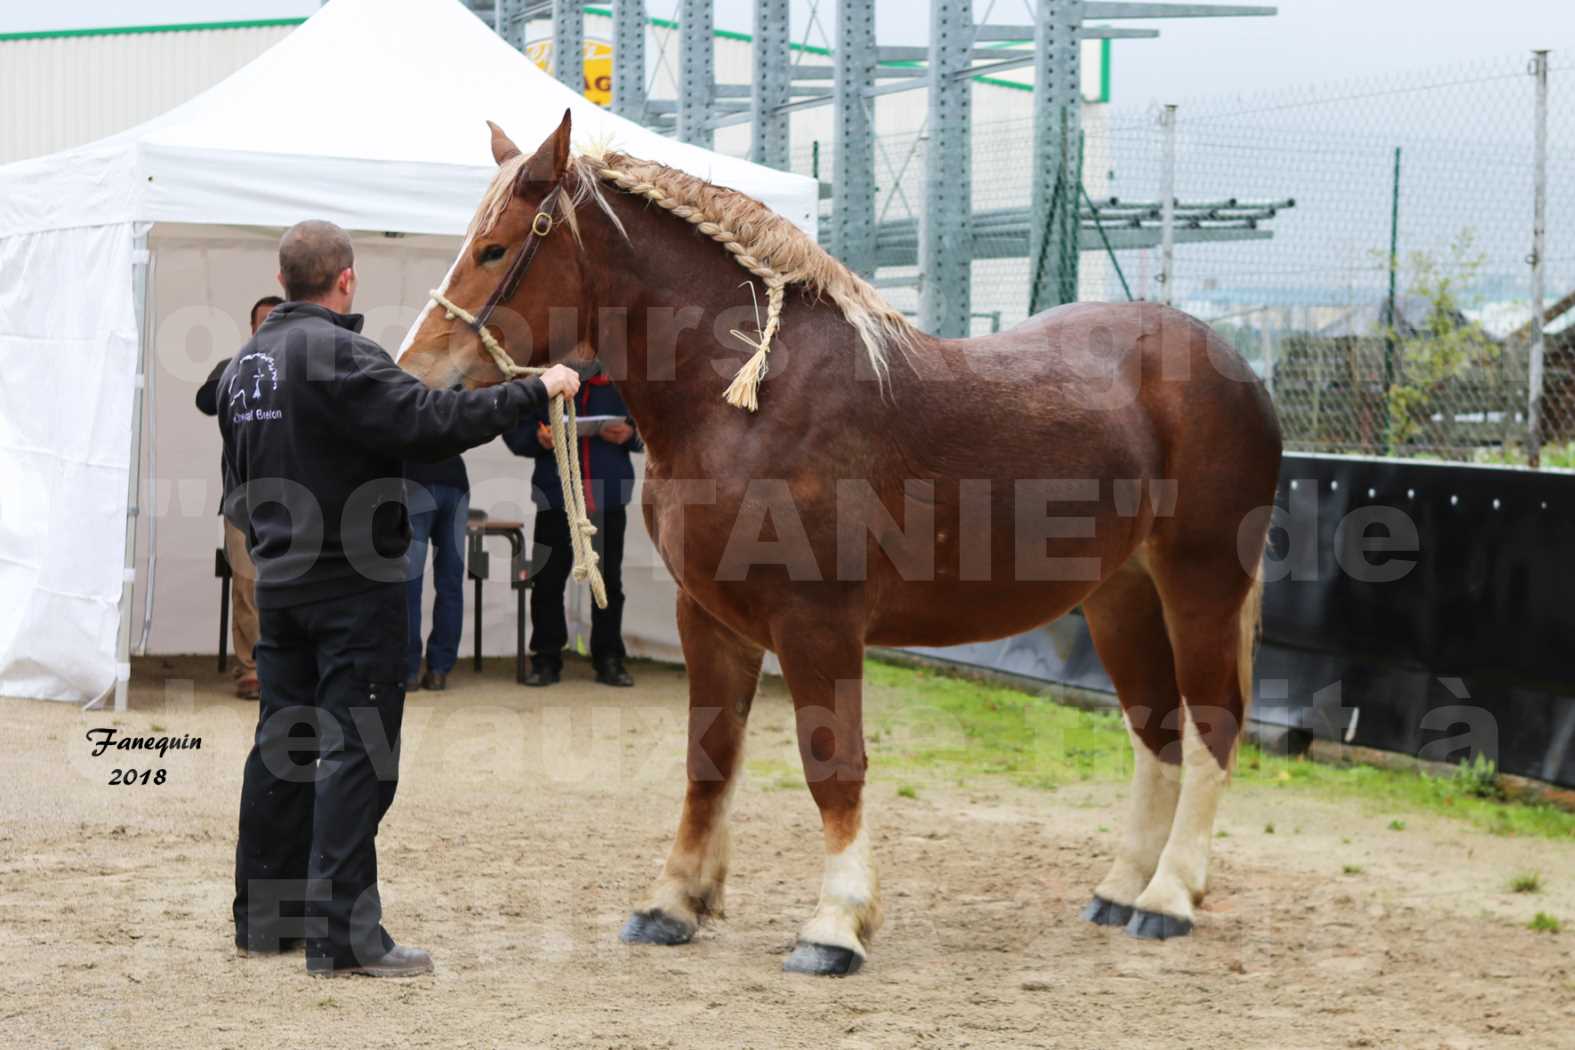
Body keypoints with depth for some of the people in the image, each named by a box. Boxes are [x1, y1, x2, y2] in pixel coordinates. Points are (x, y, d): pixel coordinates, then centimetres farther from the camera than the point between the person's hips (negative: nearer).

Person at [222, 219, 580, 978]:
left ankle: (263, 916, 21)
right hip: (353, 582, -9)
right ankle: (343, 935, -8)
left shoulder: (243, 364, 12)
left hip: (278, 581, 9)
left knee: (282, 744, 15)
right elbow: (428, 420, -27)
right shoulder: (337, 353, -17)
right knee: (356, 752, -6)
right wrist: (535, 392, -20)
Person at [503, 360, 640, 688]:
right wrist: (537, 438, -18)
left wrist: (630, 434, -14)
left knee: (609, 581, 6)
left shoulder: (619, 383, 4)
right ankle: (546, 659, 11)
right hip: (556, 500, -1)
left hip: (609, 500, 1)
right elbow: (514, 430, 3)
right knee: (548, 581, 2)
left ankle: (609, 660, 14)